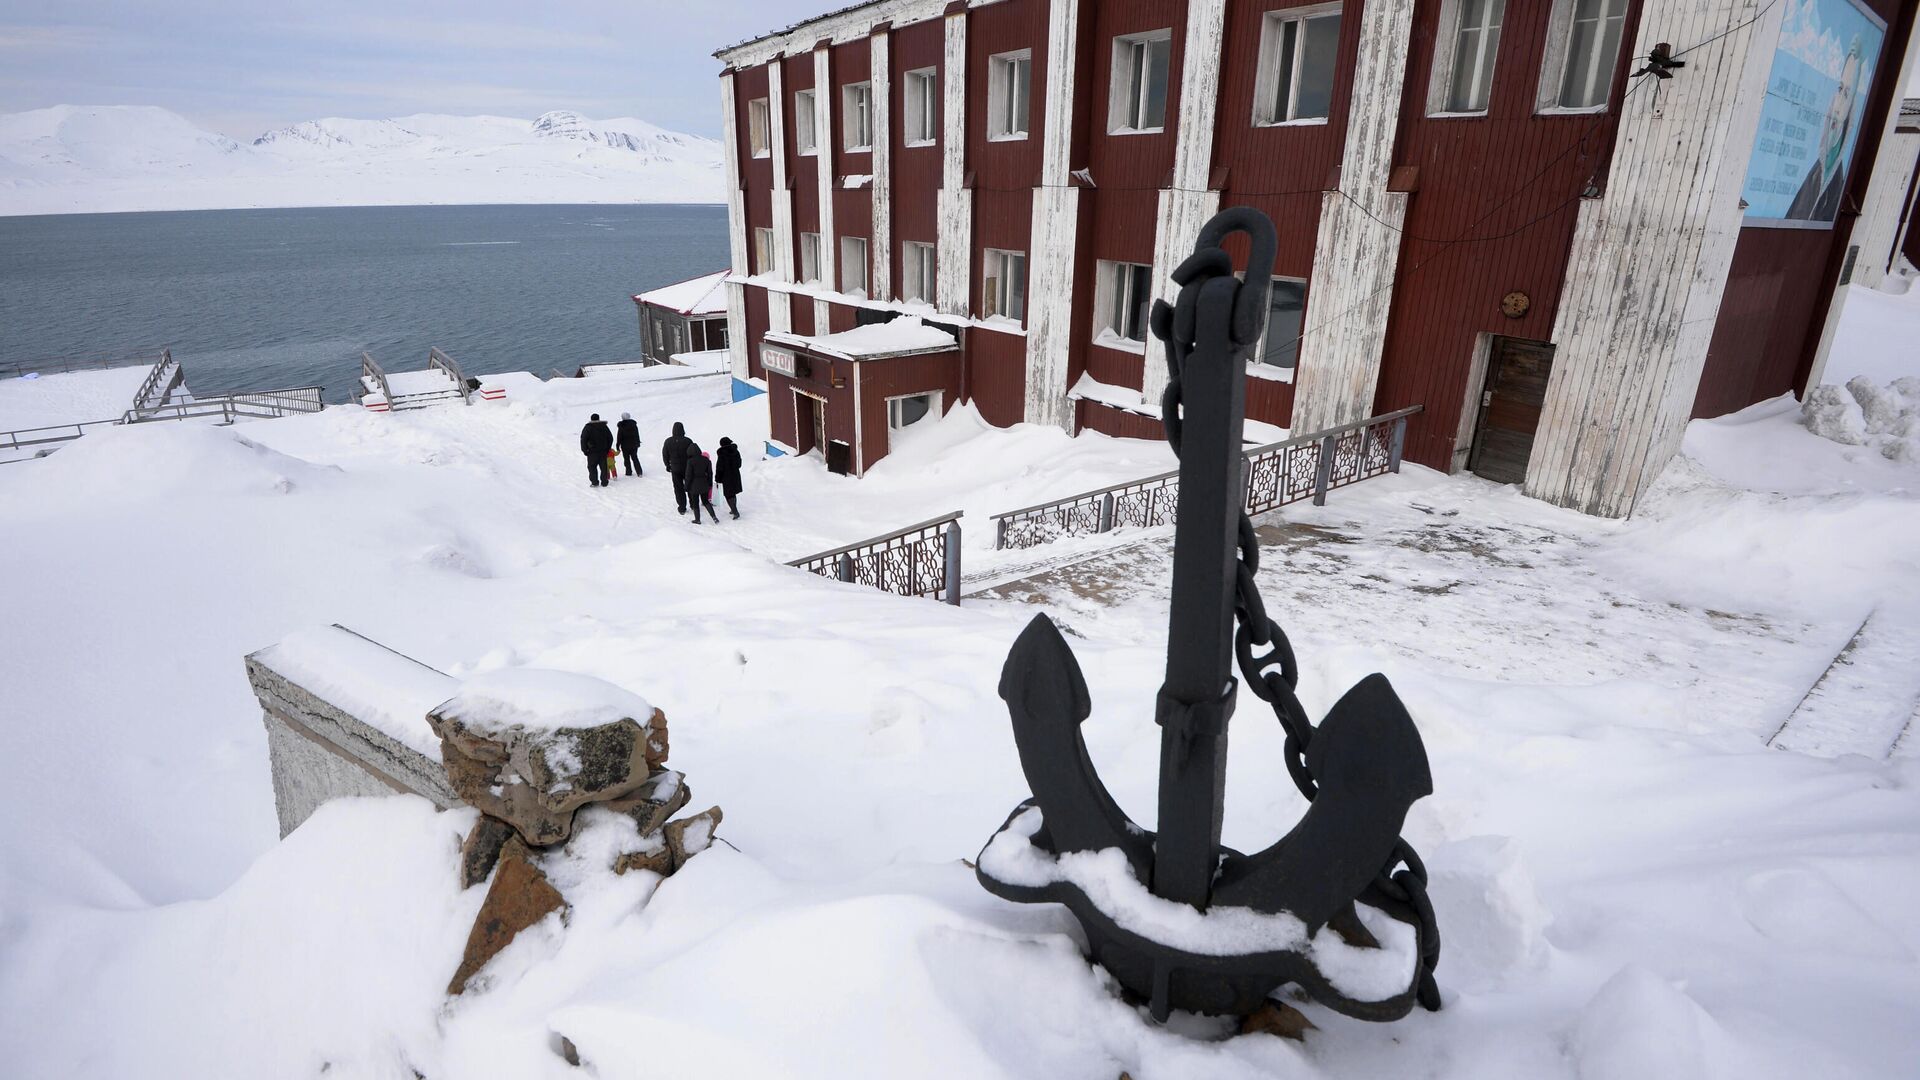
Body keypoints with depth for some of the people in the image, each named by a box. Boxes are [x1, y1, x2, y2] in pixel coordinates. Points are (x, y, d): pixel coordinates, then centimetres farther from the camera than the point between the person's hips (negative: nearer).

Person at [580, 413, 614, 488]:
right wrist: (607, 448, 17)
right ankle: (604, 482, 7)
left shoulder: (587, 428, -5)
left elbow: (583, 439, -8)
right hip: (603, 451, 3)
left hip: (592, 451, -3)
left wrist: (584, 450, 0)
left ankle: (594, 482, -2)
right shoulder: (604, 427, 7)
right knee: (603, 467, 7)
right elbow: (610, 438, 12)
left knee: (592, 467, 4)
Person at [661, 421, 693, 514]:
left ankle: (682, 507, 12)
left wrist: (668, 465, 16)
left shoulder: (668, 441, -8)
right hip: (688, 468, -1)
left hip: (675, 469, 1)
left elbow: (665, 455, 2)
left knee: (678, 488, 10)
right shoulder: (688, 441, -15)